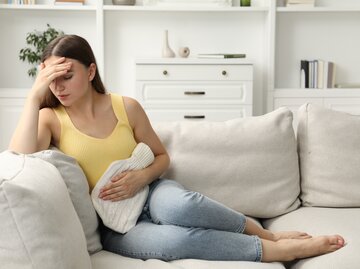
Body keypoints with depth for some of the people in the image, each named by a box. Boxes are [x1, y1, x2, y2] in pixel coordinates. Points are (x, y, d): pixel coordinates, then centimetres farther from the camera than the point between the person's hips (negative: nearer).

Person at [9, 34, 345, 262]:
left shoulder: (127, 106, 0)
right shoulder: (51, 118, -4)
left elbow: (162, 157, 9)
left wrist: (142, 177, -12)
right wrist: (35, 94, -23)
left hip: (149, 194, 2)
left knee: (178, 206, -38)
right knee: (175, 239, -34)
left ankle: (262, 232, -16)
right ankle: (280, 249, -21)